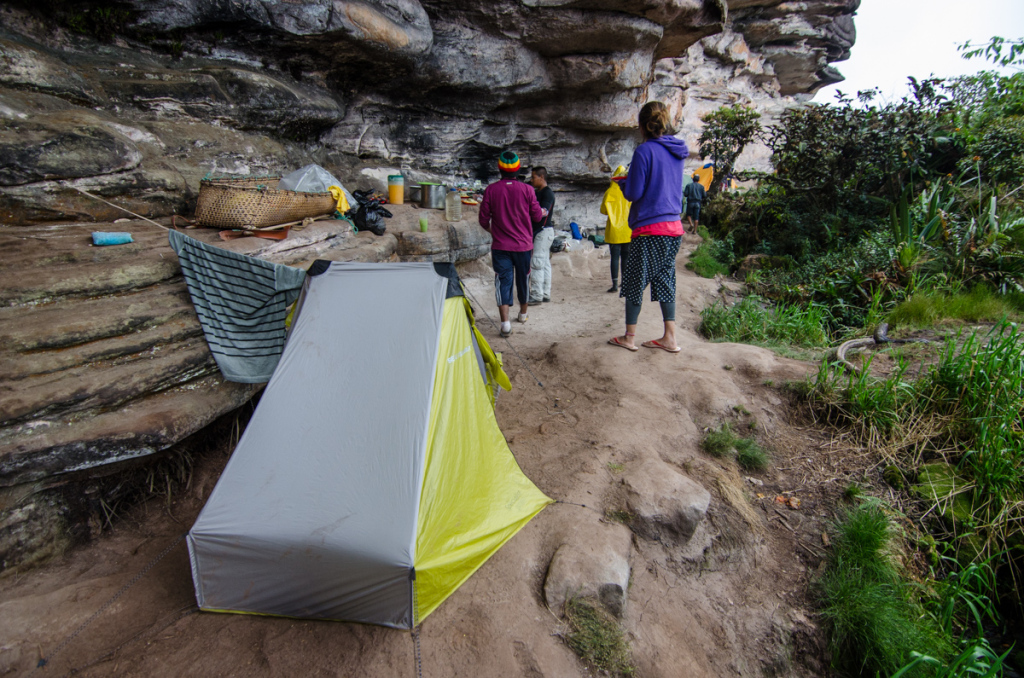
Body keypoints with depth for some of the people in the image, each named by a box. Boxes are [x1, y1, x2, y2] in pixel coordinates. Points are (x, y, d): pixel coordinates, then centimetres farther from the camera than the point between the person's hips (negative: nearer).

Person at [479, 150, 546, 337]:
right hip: (524, 245, 1)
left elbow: (484, 220, 0)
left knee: (503, 281, 0)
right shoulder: (527, 190, -6)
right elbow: (537, 216, 3)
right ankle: (523, 313, 36)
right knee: (523, 279, 17)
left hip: (500, 246, -1)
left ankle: (505, 323, -10)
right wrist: (542, 212, 27)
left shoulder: (491, 190, -5)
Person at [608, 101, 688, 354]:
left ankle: (629, 338, 12)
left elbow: (633, 193, -11)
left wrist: (622, 183, 10)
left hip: (649, 228, -7)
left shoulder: (645, 150, -10)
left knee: (635, 282, 4)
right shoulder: (677, 151, 13)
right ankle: (670, 338, 13)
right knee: (664, 279, 12)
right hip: (674, 227, 7)